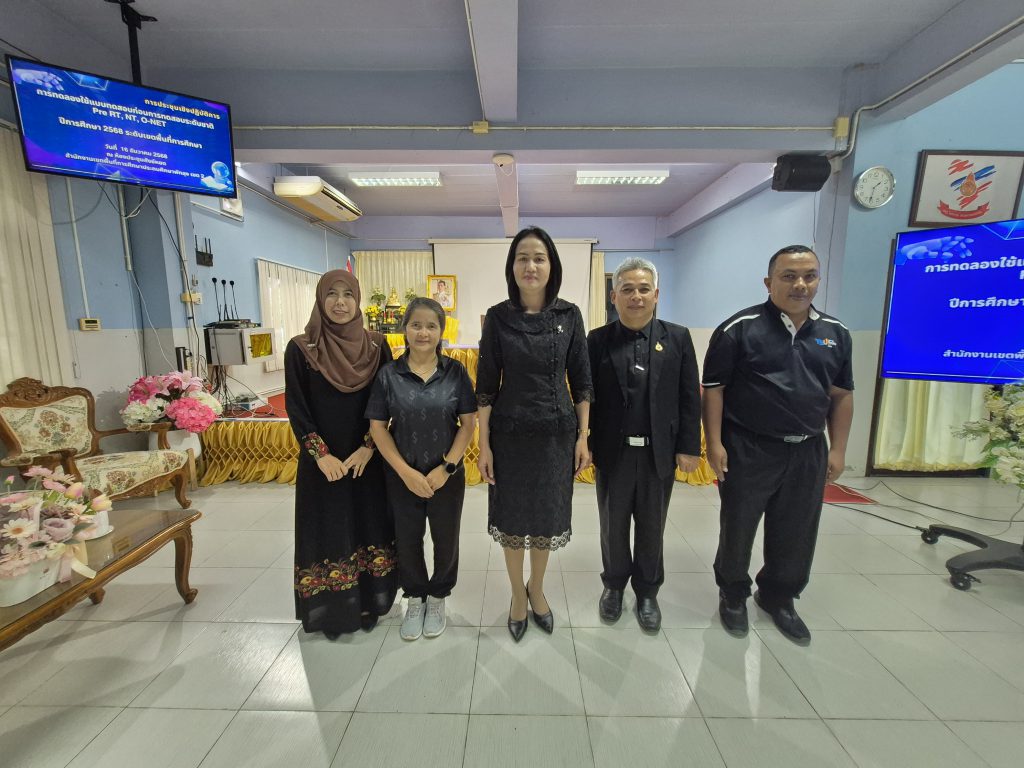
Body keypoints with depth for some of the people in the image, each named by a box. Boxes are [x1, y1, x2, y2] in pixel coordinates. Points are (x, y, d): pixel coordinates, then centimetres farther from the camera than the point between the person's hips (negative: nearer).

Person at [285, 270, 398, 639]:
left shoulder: (376, 346, -1)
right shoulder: (300, 349, -5)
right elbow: (296, 409, -5)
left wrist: (368, 447, -10)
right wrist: (321, 455, -13)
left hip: (368, 457, 2)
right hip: (322, 460, -1)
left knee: (369, 525, 12)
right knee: (327, 530, 9)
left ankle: (369, 602, 33)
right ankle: (330, 610, 29)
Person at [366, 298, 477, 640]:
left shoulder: (455, 372, -8)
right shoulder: (389, 375, -7)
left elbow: (468, 423, -6)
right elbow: (378, 427, -5)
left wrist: (446, 468, -13)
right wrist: (406, 472, -12)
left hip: (447, 475, 0)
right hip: (402, 476, 1)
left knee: (445, 539, 14)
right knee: (407, 540, 16)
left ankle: (437, 598, 41)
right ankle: (415, 599, 43)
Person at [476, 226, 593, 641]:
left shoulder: (569, 315, -2)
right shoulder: (498, 316, -4)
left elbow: (581, 380, 2)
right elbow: (486, 383, -3)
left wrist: (583, 437, -1)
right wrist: (483, 443, -5)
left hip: (556, 432, 1)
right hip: (510, 432, -1)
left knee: (547, 516, 15)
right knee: (511, 517, 13)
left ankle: (537, 590, 43)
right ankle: (518, 595, 39)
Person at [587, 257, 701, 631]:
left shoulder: (677, 337, 0)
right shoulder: (598, 340, -3)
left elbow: (689, 397, 0)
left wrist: (689, 446, -3)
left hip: (660, 453, 1)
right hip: (613, 452, 0)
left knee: (652, 527, 17)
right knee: (613, 525, 16)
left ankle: (647, 592, 39)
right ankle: (614, 585, 40)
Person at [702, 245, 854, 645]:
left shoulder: (836, 333, 7)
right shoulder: (740, 328, -9)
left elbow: (841, 396, 12)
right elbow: (713, 388, -10)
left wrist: (838, 449, 8)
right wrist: (714, 443, -14)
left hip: (808, 453, 5)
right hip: (748, 449, -4)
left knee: (796, 535, 16)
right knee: (737, 529, 10)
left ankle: (778, 598, 39)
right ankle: (733, 595, 33)